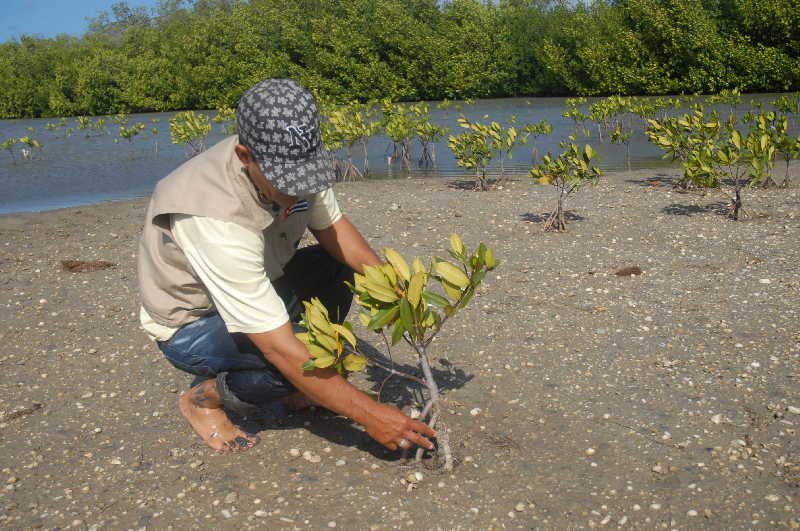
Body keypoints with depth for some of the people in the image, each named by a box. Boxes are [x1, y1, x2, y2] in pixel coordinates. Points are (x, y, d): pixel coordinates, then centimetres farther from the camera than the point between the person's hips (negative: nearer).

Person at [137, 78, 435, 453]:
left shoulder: (291, 162, -18)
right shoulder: (214, 219, -40)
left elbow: (331, 226, 2)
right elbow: (280, 349, -38)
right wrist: (369, 414, -34)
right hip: (189, 325, -7)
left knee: (339, 265, -4)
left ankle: (298, 390, 7)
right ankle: (204, 397, -2)